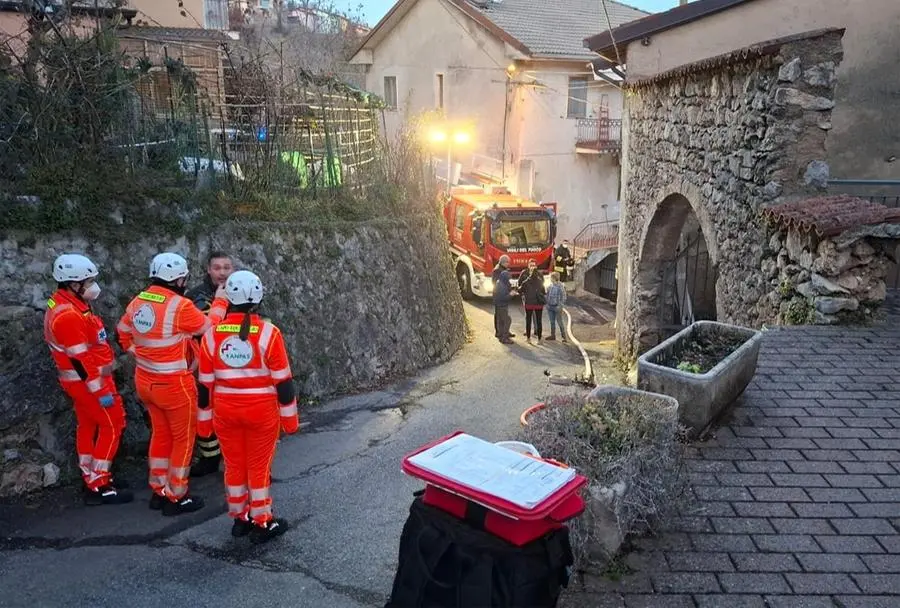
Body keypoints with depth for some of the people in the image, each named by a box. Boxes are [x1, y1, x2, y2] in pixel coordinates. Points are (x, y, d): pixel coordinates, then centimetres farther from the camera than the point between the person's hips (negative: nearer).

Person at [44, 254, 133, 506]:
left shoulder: (66, 304, 8)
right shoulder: (68, 315, -25)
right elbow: (80, 359, -26)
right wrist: (100, 390, -23)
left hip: (83, 379, 10)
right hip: (88, 380, -10)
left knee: (87, 426, 17)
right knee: (112, 425, -3)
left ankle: (91, 480, 28)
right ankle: (100, 487, 2)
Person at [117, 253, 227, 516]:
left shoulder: (138, 302, 1)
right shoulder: (180, 305, -22)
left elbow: (123, 334, 13)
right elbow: (210, 328, -9)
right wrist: (220, 302, 4)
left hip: (145, 381, 7)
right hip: (174, 384, -7)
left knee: (160, 434, 21)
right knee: (183, 439, 8)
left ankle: (159, 491, 32)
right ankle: (176, 498, 17)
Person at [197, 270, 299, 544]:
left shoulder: (211, 334, -5)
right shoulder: (268, 333, -15)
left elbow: (205, 383, 1)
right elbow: (283, 380, -10)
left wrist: (205, 419, 12)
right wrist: (289, 416, 0)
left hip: (225, 411, 3)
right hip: (262, 411, -3)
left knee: (234, 465, 17)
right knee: (259, 466, 10)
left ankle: (239, 519, 30)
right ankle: (262, 523, 20)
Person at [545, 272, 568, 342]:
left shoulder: (561, 286, -12)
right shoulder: (550, 285, 6)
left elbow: (563, 297, -11)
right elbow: (547, 295, 16)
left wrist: (560, 305, -15)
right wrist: (547, 303, 10)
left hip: (557, 307, -6)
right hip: (550, 306, 6)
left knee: (559, 322, -1)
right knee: (552, 322, 14)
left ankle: (563, 336, 7)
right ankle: (553, 335, 24)